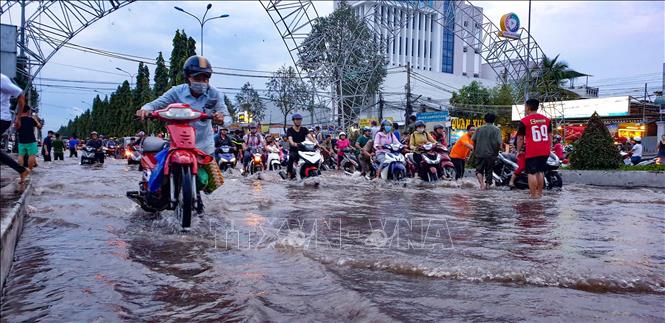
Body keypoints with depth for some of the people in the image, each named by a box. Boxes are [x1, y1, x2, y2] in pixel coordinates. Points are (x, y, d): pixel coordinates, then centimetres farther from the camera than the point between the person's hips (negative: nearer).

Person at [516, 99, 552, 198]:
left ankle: (534, 194, -1)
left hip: (532, 151, -6)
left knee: (532, 172, 0)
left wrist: (518, 151, 6)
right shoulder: (546, 119, 10)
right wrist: (549, 148, 23)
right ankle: (540, 192, 23)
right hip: (545, 151, 6)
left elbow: (520, 138, -4)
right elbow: (549, 135, 15)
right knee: (541, 171, 17)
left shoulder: (524, 121, -6)